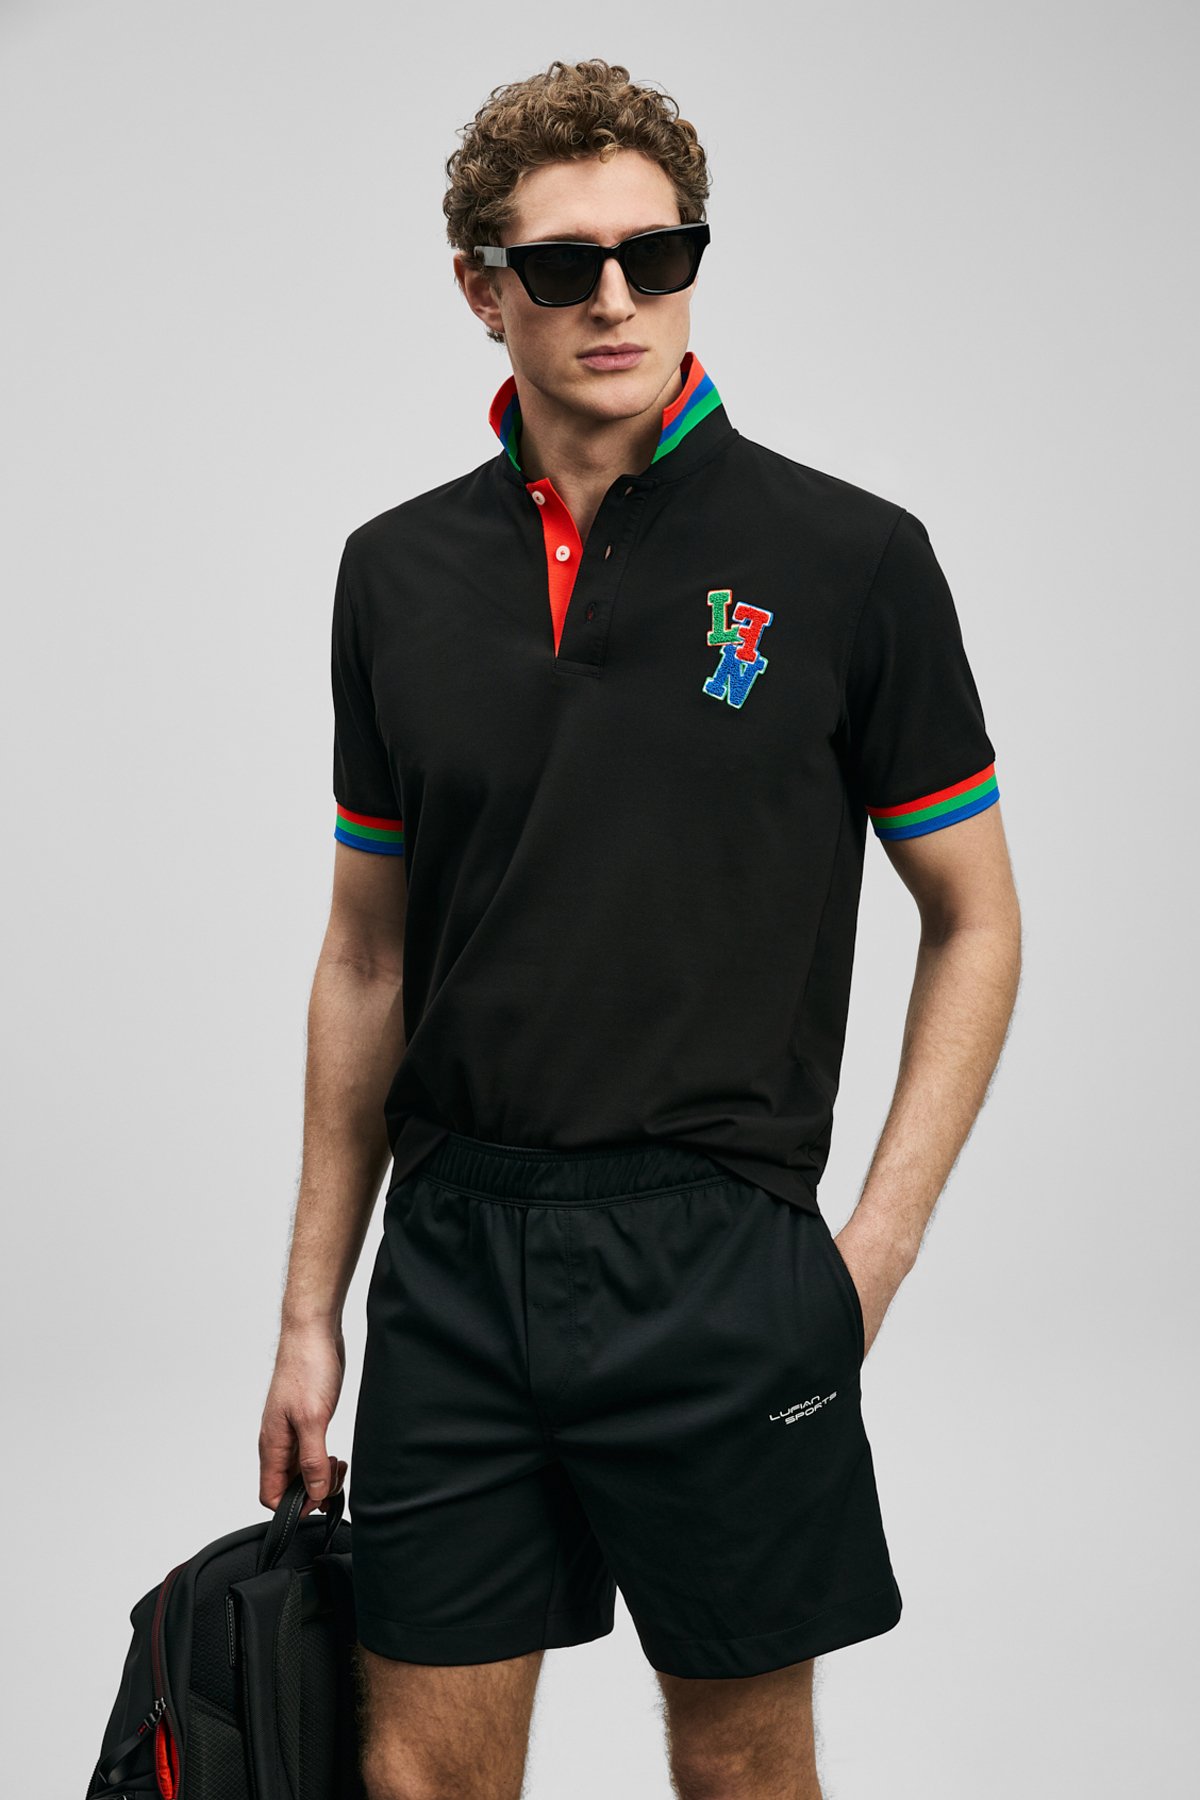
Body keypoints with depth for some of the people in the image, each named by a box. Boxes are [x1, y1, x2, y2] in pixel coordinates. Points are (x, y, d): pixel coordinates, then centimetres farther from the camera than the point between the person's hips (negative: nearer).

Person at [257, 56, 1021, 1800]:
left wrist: (876, 1243, -8)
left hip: (717, 1258, -3)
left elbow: (975, 920, 1)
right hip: (454, 1259, 3)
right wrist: (313, 1307, 10)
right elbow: (367, 956, 11)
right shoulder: (398, 572, 6)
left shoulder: (849, 558, -5)